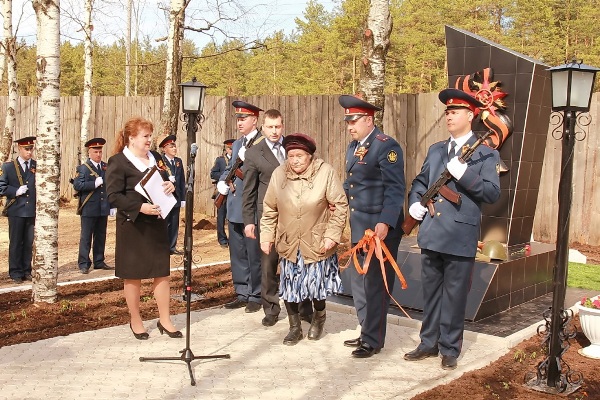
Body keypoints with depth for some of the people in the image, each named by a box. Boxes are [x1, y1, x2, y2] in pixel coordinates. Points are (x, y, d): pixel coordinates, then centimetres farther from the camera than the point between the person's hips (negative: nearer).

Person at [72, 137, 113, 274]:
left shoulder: (106, 167, 12)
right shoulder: (83, 168, -3)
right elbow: (77, 185, -15)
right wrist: (95, 183, -19)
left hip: (103, 208, 5)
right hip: (89, 209, -5)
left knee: (101, 236, 12)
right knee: (86, 237, 0)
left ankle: (99, 262, 21)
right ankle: (84, 264, 6)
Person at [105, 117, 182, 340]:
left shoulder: (155, 158, 12)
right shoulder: (118, 162, -8)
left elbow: (164, 184, 23)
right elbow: (114, 196, -15)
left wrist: (170, 186, -2)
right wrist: (140, 207, -26)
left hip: (157, 223, 6)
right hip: (132, 225, -6)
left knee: (162, 272, 8)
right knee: (133, 275, 6)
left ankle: (165, 320, 19)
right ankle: (135, 321, 22)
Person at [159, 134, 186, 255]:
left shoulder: (178, 161, 12)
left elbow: (182, 181, 11)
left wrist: (183, 198, 8)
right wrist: (167, 180, -26)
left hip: (176, 197, 6)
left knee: (174, 224, 10)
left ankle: (172, 247, 18)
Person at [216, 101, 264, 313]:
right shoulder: (237, 144, 17)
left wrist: (246, 160, -22)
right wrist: (222, 182, 4)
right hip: (235, 208, 8)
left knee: (254, 254, 2)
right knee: (237, 254, 14)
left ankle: (255, 296, 14)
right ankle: (242, 294, 26)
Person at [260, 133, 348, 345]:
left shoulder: (326, 172, -13)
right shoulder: (279, 174, -5)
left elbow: (340, 206, -9)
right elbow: (270, 209, 4)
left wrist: (332, 235, -14)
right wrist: (266, 236, 1)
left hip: (317, 244, -2)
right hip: (288, 244, 2)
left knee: (317, 286, 9)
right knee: (289, 287, 7)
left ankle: (318, 317, 41)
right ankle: (294, 328, 27)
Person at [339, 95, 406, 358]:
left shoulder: (387, 146, -12)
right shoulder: (353, 147, 15)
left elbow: (395, 189, -17)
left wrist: (385, 223, -25)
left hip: (380, 228, -9)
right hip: (358, 227, 9)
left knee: (375, 285, 0)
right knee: (358, 283, 15)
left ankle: (373, 341, 12)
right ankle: (366, 332, 29)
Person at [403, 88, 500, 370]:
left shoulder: (485, 154, -2)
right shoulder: (435, 150, 15)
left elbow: (492, 193, -11)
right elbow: (420, 182, 24)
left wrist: (464, 174, -22)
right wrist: (415, 202, 4)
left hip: (460, 237, -5)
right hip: (431, 234, 5)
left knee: (454, 296, 5)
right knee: (430, 293, 15)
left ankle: (450, 349, 19)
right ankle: (429, 343, 29)